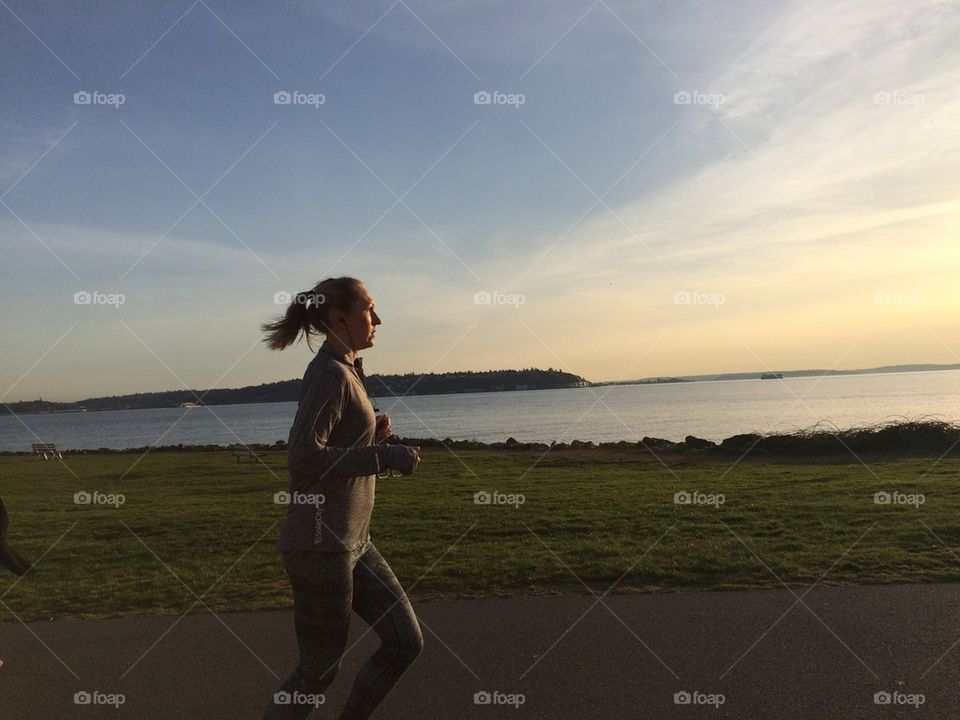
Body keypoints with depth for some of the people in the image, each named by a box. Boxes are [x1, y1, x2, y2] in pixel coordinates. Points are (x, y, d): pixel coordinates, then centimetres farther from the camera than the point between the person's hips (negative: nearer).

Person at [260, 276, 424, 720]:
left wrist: (373, 435, 6)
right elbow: (303, 459, -25)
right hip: (320, 545, -9)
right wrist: (386, 456, -21)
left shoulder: (345, 372, 13)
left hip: (352, 542, 9)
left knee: (406, 642, 11)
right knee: (320, 670, 6)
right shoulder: (330, 374, -16)